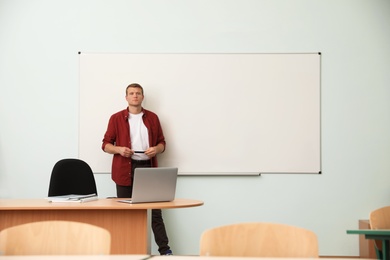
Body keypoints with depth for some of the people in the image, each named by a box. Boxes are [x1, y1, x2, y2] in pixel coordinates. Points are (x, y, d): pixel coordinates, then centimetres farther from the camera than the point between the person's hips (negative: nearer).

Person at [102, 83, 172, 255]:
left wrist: (156, 149, -9)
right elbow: (106, 144, 5)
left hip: (148, 168, 1)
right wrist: (119, 149, -14)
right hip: (125, 169, -1)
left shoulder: (152, 118, 10)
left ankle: (164, 250, 1)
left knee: (155, 210, -1)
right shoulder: (116, 118, 4)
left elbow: (162, 142, 13)